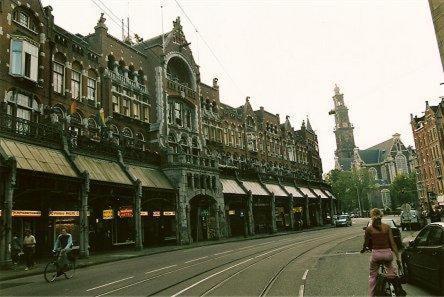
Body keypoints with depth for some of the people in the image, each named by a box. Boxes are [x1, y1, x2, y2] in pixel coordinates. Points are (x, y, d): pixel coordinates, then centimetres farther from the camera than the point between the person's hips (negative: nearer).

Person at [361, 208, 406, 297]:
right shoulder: (387, 227, -2)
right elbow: (392, 243, -3)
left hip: (376, 254, -1)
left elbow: (366, 243, 6)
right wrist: (397, 256, 3)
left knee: (372, 276, 17)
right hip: (387, 253, 1)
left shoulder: (369, 229, -4)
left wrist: (363, 250, 27)